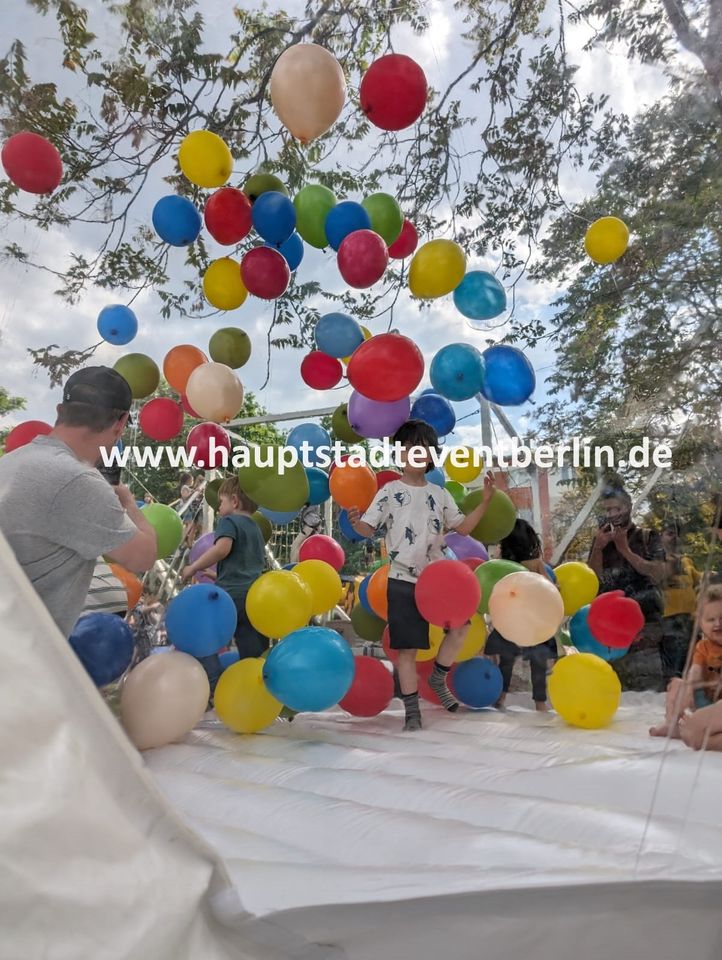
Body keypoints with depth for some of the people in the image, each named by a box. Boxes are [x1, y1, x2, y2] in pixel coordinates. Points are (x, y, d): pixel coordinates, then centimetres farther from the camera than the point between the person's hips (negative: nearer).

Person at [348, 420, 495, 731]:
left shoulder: (439, 493, 9)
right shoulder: (389, 492, -2)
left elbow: (463, 527, 10)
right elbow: (368, 528, -7)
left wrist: (485, 501, 0)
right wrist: (355, 521, -29)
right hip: (403, 580, -3)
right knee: (407, 647, -1)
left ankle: (438, 678, 22)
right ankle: (412, 711, 11)